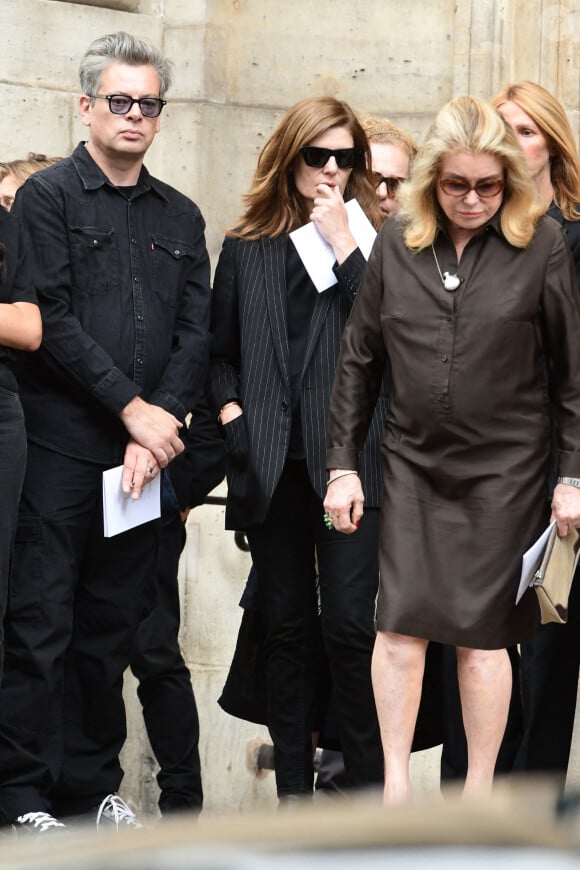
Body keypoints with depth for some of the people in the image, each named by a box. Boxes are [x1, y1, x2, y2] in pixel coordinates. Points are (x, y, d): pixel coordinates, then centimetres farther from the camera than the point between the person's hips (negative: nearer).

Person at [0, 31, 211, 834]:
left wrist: (161, 422, -6)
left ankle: (95, 785, 17)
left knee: (112, 629, 9)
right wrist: (131, 408, -12)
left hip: (144, 451, 5)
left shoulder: (180, 218, 15)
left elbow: (195, 334, 9)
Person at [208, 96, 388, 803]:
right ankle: (293, 789, 12)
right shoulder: (246, 250, 13)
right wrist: (230, 408, 2)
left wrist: (343, 244, -10)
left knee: (348, 623, -8)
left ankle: (368, 787, 1)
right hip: (272, 465, 3)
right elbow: (220, 353, 19)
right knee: (286, 626, 7)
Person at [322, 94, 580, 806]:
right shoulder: (396, 244, 1)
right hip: (412, 463, 2)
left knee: (483, 630, 1)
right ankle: (395, 789, 8)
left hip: (504, 468, -2)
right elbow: (358, 360, 7)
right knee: (400, 624, -2)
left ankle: (478, 795, 13)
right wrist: (342, 464, 4)